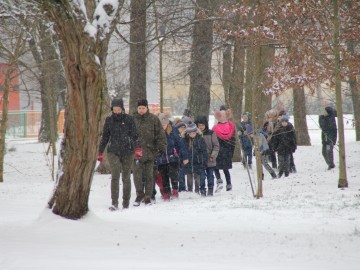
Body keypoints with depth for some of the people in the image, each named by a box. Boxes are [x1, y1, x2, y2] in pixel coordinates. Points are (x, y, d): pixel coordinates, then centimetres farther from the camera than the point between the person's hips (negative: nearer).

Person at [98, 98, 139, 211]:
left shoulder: (129, 119, 1)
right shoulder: (109, 120, 7)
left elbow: (134, 135, 0)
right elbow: (105, 136, 14)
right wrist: (100, 152, 12)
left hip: (127, 152, 0)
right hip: (113, 152, 1)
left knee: (126, 177, 7)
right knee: (115, 176, -13)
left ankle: (126, 203, 19)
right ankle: (114, 203, -18)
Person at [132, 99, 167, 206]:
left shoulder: (153, 119, 3)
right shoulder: (132, 119, 6)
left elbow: (160, 134, 4)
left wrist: (161, 147, -3)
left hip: (150, 151, 0)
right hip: (136, 152, 0)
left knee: (149, 175, 4)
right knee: (137, 174, -9)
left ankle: (147, 197, 11)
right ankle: (139, 194, 7)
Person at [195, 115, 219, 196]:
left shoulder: (211, 133, 0)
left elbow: (216, 146, 2)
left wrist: (213, 156, -6)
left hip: (210, 160, 0)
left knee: (210, 175, 6)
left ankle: (210, 190, 14)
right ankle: (202, 190, 7)